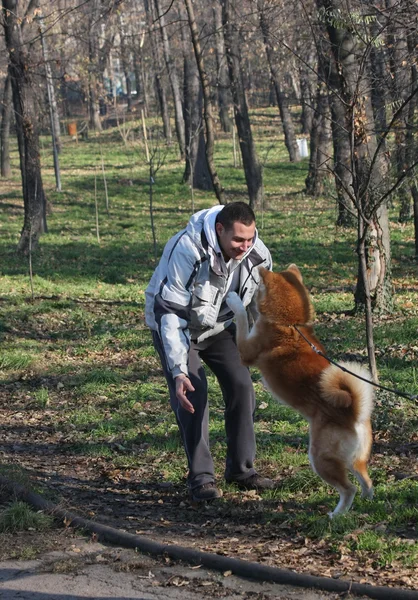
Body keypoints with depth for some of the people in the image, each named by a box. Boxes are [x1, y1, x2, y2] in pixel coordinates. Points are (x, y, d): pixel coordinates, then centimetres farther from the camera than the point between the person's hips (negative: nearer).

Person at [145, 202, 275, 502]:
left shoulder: (258, 254, -19)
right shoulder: (187, 252, -37)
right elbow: (171, 316, -35)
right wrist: (178, 372, -40)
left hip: (220, 326, 5)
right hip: (176, 325, -5)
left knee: (241, 386, -5)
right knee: (193, 394, -17)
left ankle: (241, 469, 9)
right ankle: (201, 477, -8)